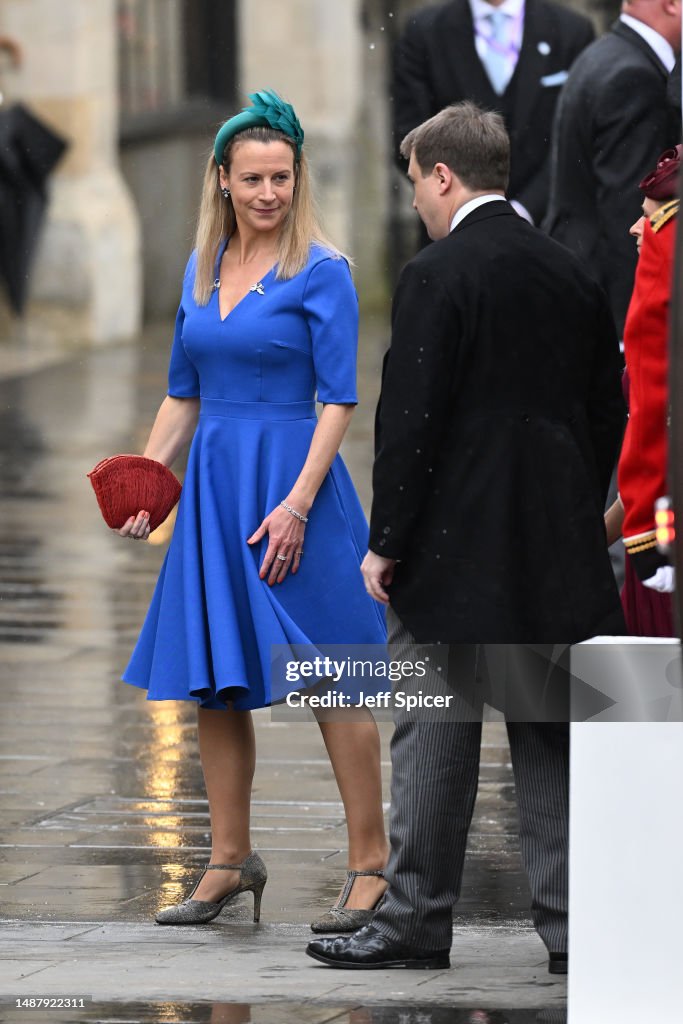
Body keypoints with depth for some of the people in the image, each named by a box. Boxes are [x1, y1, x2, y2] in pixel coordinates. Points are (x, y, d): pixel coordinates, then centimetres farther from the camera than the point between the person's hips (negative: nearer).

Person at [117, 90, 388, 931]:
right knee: (213, 681, 9)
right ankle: (231, 861, 18)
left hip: (293, 479, -7)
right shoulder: (201, 269, 12)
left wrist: (297, 503, -18)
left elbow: (338, 400, -10)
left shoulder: (320, 274, -7)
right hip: (212, 484, 7)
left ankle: (370, 864, 0)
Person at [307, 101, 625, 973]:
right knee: (552, 736, 9)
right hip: (556, 545, 6)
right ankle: (573, 920, 8)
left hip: (456, 546, -6)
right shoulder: (569, 274, 9)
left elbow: (411, 421, -14)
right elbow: (607, 412, 13)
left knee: (434, 737, 2)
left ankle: (415, 922, 8)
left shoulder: (437, 277, -11)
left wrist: (386, 542, -7)